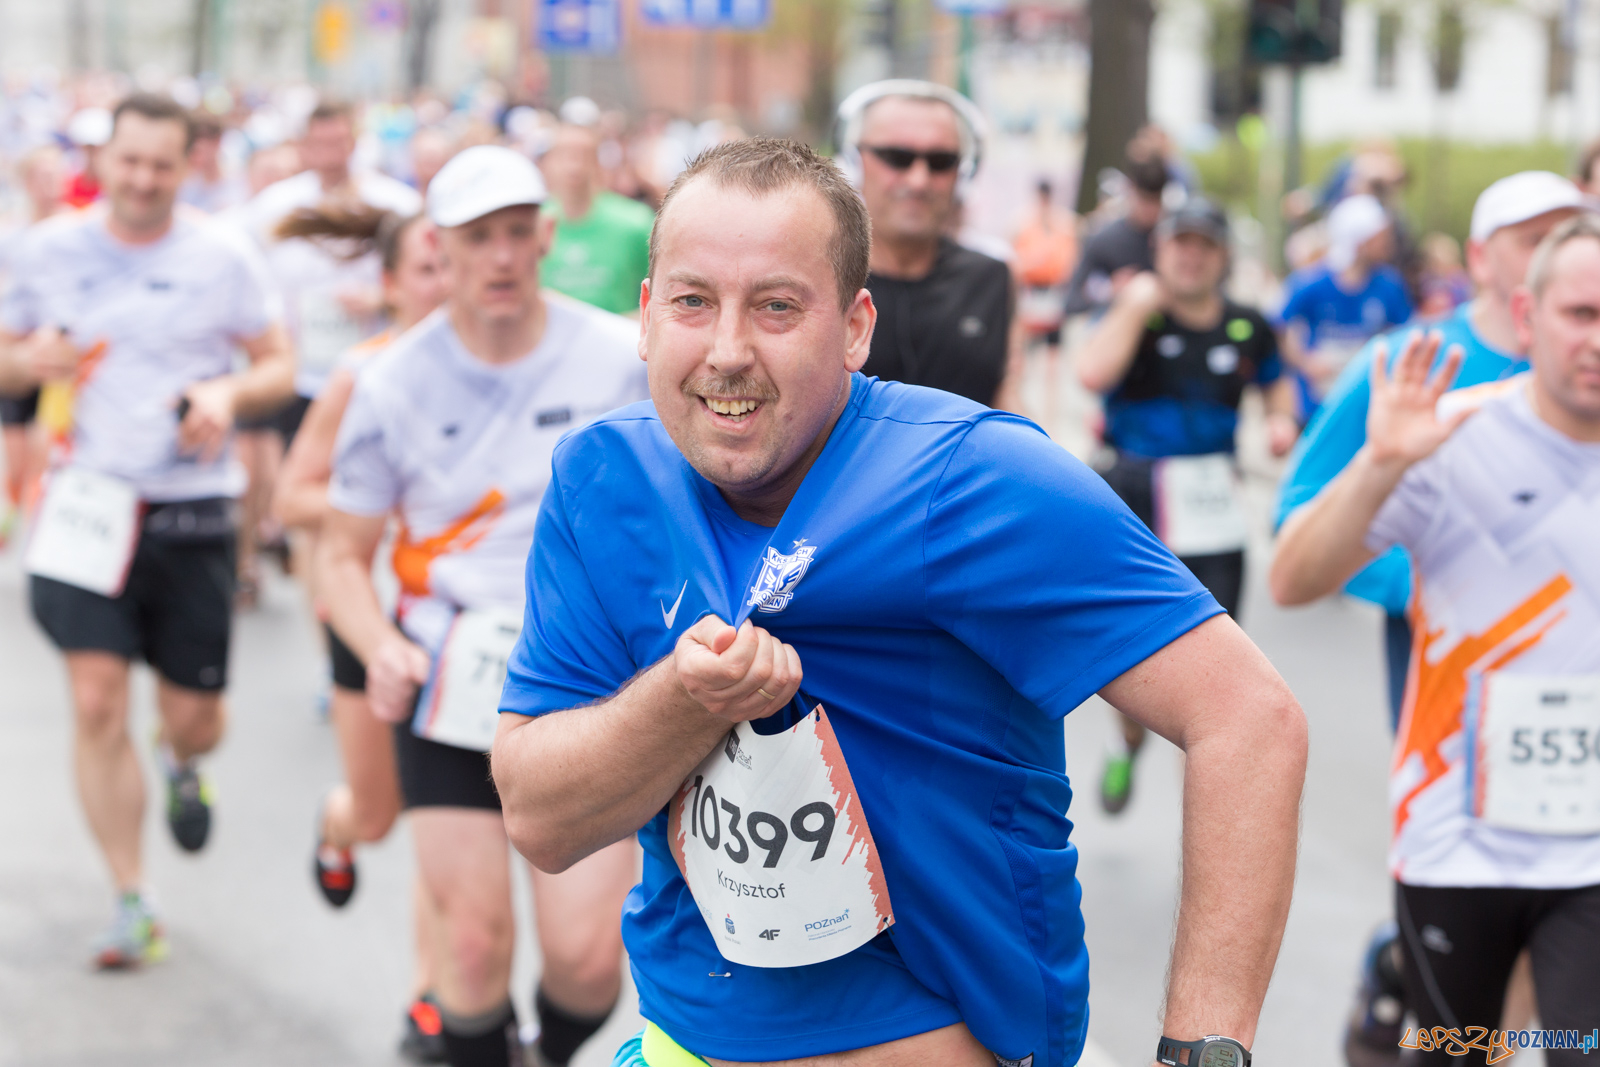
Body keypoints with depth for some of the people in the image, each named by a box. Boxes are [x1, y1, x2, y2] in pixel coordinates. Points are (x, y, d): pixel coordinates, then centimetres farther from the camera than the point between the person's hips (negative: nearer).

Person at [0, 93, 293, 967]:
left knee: (193, 715, 5)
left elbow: (280, 367, 5)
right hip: (89, 504, 0)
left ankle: (180, 765, 45)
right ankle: (132, 903, 2)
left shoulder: (222, 258, -1)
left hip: (192, 510, 0)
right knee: (97, 703, -9)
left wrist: (229, 392, -16)